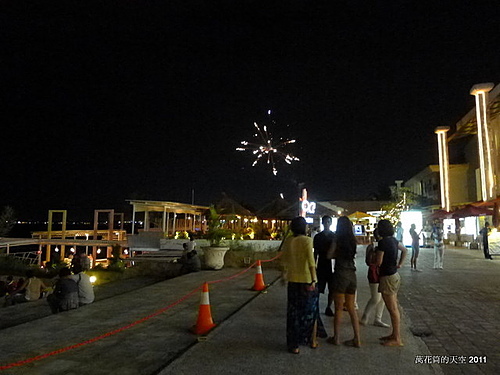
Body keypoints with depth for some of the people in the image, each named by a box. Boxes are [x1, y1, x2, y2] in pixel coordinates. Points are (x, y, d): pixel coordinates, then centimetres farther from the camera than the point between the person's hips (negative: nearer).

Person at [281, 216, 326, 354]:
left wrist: (285, 274, 25)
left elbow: (284, 260, 10)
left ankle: (294, 345, 15)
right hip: (307, 280, -3)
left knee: (294, 313, 11)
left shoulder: (287, 241, 1)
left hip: (293, 280, 3)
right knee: (311, 311, 16)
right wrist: (314, 280, -15)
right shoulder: (307, 240, -12)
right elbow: (311, 261, -18)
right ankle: (313, 341, 30)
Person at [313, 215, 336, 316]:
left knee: (332, 289, 5)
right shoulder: (318, 237, 6)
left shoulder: (335, 236, 5)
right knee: (317, 289, -4)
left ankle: (328, 307, 20)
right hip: (321, 265, 0)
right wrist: (314, 266, 4)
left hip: (332, 265, 1)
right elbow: (315, 253, 8)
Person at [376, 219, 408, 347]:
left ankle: (397, 339, 8)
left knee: (393, 309, -1)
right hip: (395, 275, 9)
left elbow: (379, 262, -18)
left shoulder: (383, 242, -20)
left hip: (387, 277, -9)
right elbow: (404, 250, 21)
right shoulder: (393, 240, 6)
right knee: (394, 308, 16)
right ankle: (395, 334, 26)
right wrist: (400, 264, 18)